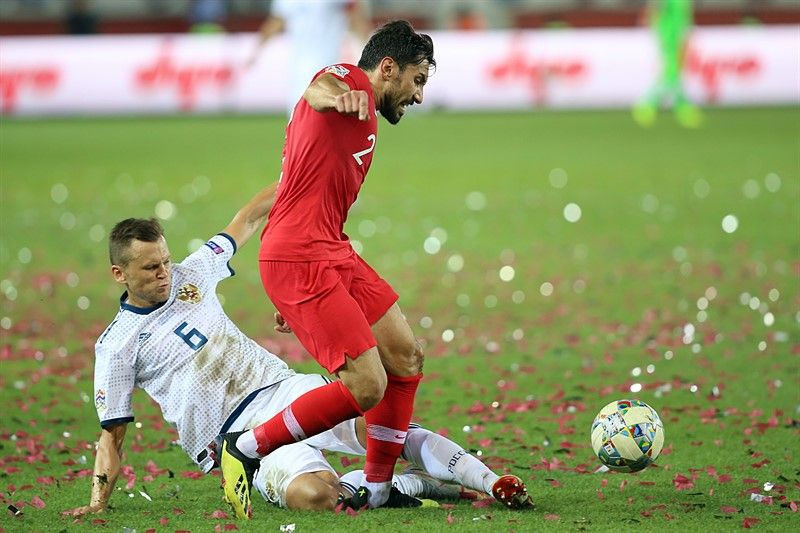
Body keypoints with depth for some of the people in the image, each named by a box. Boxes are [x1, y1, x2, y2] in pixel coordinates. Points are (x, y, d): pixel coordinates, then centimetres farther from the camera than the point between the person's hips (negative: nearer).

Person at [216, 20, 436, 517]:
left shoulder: (365, 123, 26)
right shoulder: (351, 80, -4)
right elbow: (317, 89, -31)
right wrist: (336, 96, -56)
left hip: (332, 254, 11)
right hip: (298, 258, -11)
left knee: (406, 357, 12)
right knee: (366, 388, -13)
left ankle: (378, 490, 22)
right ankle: (244, 449, 0)